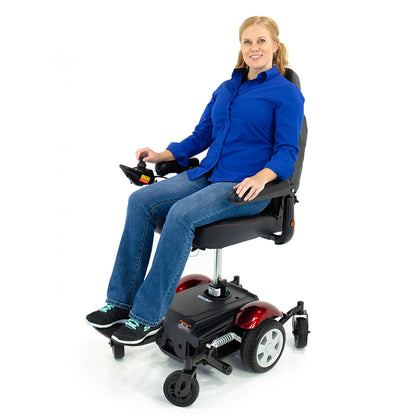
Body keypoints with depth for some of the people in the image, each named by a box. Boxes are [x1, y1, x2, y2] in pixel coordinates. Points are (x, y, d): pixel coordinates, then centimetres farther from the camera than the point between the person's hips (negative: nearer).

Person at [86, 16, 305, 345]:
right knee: (141, 201, -16)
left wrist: (261, 178, -27)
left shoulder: (286, 93, 0)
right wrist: (161, 155, 9)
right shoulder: (226, 89, 20)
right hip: (208, 174, 7)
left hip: (247, 186, -6)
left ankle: (148, 316, -21)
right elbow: (200, 137, 22)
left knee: (182, 213, -32)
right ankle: (121, 301, -11)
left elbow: (287, 152, -7)